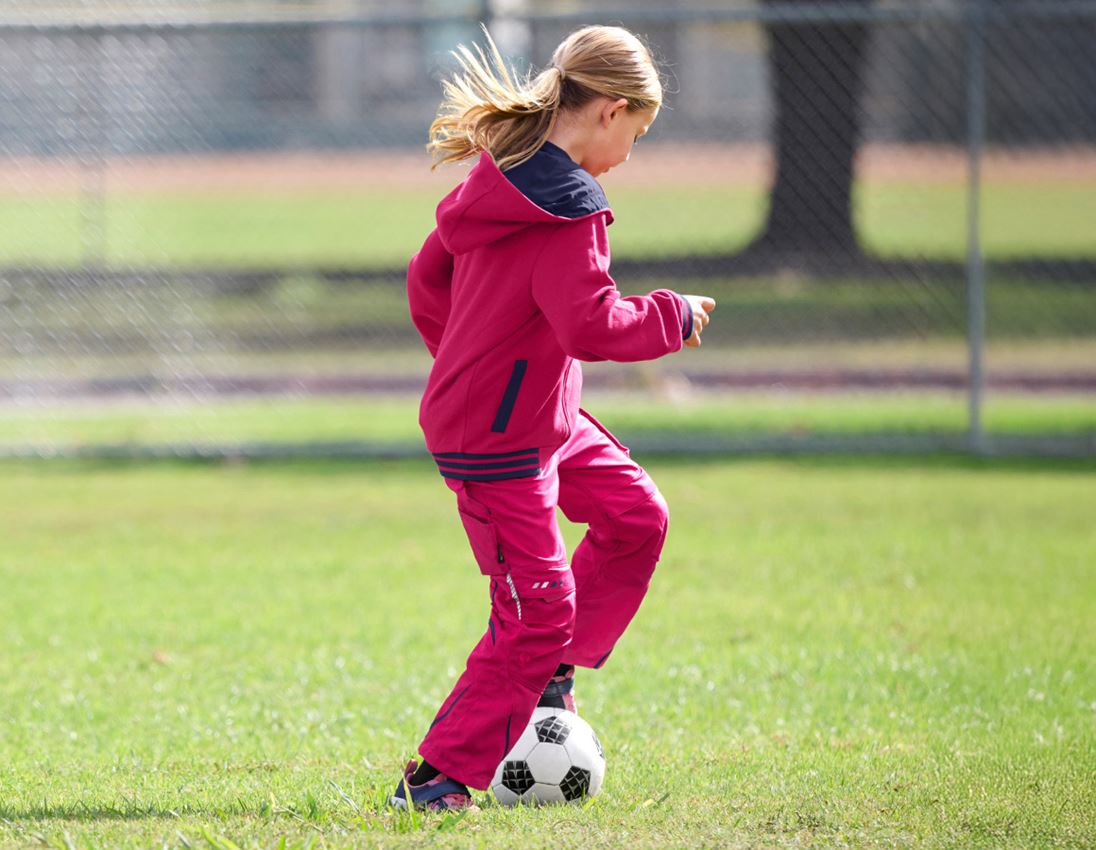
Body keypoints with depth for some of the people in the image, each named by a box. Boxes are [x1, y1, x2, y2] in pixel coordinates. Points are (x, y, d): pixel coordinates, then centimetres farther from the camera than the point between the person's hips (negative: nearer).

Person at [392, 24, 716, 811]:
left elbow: (427, 280, 13)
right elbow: (592, 326, -29)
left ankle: (552, 668, 25)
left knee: (637, 515, 20)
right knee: (538, 609, -6)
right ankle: (439, 776, 0)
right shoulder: (568, 212, -24)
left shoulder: (497, 178, 4)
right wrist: (672, 316, -12)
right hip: (499, 442, -10)